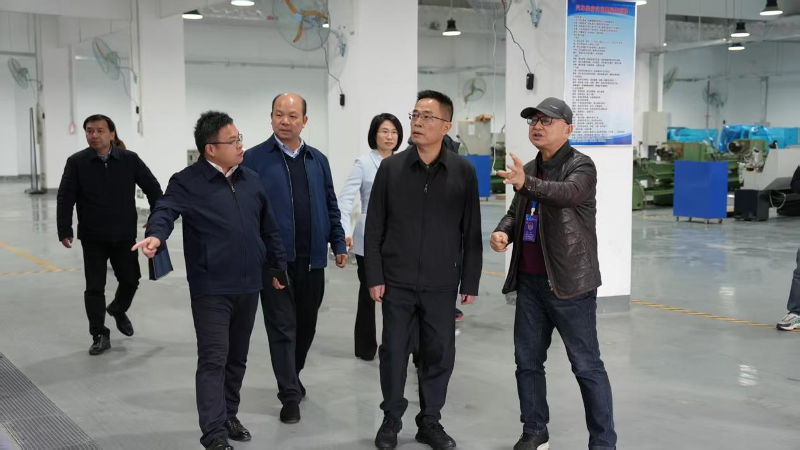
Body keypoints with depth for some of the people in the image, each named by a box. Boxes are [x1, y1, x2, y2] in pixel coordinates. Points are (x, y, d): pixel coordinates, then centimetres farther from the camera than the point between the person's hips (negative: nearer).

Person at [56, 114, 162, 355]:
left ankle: (118, 310, 42)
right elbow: (65, 198, -6)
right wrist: (65, 231, -12)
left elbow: (152, 188, 5)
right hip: (92, 238, -1)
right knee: (94, 287, 2)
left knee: (131, 280, 11)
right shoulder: (76, 162, -6)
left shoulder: (130, 159, -4)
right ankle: (100, 335, 13)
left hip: (124, 235, 1)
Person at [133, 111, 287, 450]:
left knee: (237, 358, 16)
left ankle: (229, 416, 32)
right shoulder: (187, 182, -8)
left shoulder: (251, 180, 10)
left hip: (248, 286, 6)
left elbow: (269, 229, 16)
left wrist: (277, 267, 17)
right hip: (211, 288, -6)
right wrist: (155, 234, -46)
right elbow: (166, 210, -25)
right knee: (213, 360, -5)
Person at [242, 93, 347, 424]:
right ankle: (290, 395, 8)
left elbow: (331, 206, 15)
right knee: (282, 328, 1)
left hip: (312, 258, 5)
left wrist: (338, 244, 10)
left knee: (306, 325, 15)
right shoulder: (255, 159, -5)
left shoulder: (318, 160, 10)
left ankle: (291, 377, 36)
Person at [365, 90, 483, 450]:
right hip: (397, 281, 0)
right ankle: (391, 419, 23)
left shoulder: (464, 172, -1)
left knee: (439, 354, 7)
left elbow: (471, 233, 2)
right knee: (393, 352, 6)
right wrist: (374, 277, -3)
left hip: (442, 284, 0)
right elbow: (374, 228, 1)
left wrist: (470, 282, 1)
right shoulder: (390, 168, 0)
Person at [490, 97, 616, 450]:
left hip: (569, 283, -7)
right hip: (529, 282, 7)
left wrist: (526, 184, -47)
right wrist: (503, 231, -3)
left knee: (587, 366, -1)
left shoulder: (580, 165, -9)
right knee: (527, 361, 13)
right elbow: (516, 212, 20)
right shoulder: (531, 169, 13)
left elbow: (570, 193, -31)